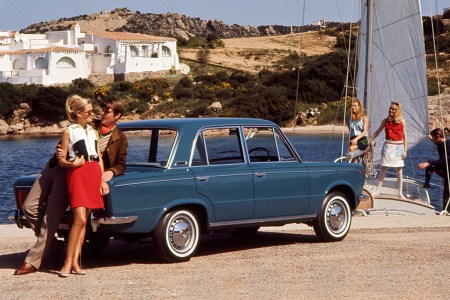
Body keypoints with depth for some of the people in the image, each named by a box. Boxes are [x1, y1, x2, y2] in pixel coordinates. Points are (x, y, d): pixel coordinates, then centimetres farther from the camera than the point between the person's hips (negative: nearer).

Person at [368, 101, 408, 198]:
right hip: (388, 146, 1)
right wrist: (368, 142, 14)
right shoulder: (385, 121, 6)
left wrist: (405, 151, -2)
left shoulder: (402, 122, 1)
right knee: (383, 169, 0)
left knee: (399, 171, 3)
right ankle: (377, 191, 3)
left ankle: (400, 193, 10)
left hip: (398, 147, -1)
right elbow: (377, 132, 15)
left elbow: (404, 137, 3)